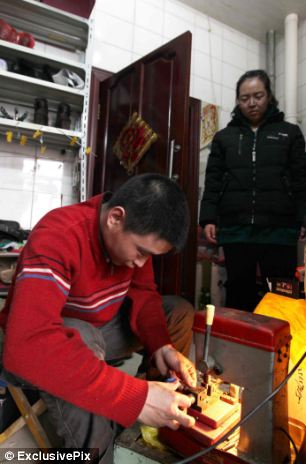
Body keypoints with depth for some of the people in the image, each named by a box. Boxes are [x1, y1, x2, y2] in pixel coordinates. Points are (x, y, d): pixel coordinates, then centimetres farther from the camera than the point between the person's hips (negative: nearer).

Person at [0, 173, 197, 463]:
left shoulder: (136, 234, -12)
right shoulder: (59, 235, -34)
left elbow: (143, 293, -4)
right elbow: (27, 345, -46)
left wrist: (161, 344, -24)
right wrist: (137, 397, -47)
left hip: (100, 326, 7)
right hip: (36, 343, -6)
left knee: (180, 310, -1)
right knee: (79, 343, -39)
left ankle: (164, 424, 6)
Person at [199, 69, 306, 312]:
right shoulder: (224, 137, 15)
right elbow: (213, 182, 10)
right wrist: (208, 218, -2)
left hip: (279, 230, -1)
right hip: (235, 230, 1)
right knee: (239, 294, 8)